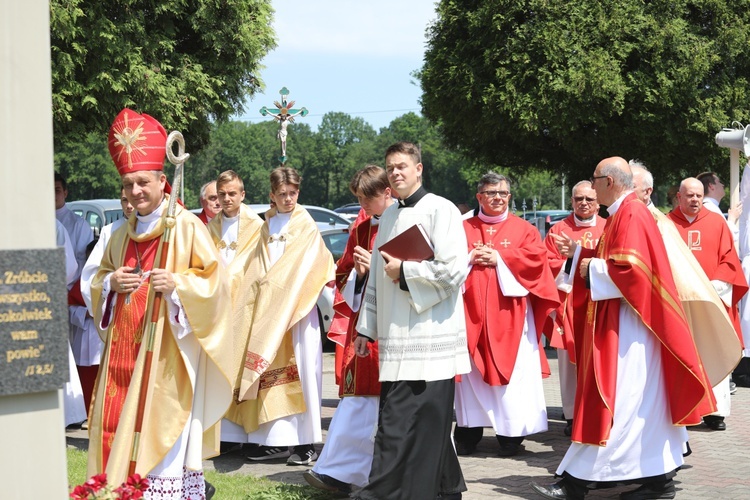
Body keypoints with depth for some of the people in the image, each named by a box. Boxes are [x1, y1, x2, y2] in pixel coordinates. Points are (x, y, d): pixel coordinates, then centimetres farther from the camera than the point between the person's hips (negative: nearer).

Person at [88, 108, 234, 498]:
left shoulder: (186, 226, -6)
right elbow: (100, 279, 21)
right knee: (119, 420, 4)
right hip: (125, 346, 6)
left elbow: (214, 280, -7)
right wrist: (111, 282, -2)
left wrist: (176, 283, -23)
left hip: (167, 347, -6)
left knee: (162, 421, -8)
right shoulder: (124, 233, 14)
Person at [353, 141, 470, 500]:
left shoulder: (440, 210, -5)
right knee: (426, 424, 11)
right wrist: (366, 327, 18)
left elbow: (454, 269, -15)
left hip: (428, 337, -7)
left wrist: (404, 271, -10)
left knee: (399, 427, -10)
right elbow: (376, 279, 22)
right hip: (396, 338, 7)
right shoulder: (389, 217, 17)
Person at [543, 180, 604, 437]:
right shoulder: (558, 230, 9)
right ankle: (572, 415, 7)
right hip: (568, 304, 0)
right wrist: (572, 266, -13)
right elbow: (547, 262, 1)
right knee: (569, 359, 0)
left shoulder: (609, 229, 9)